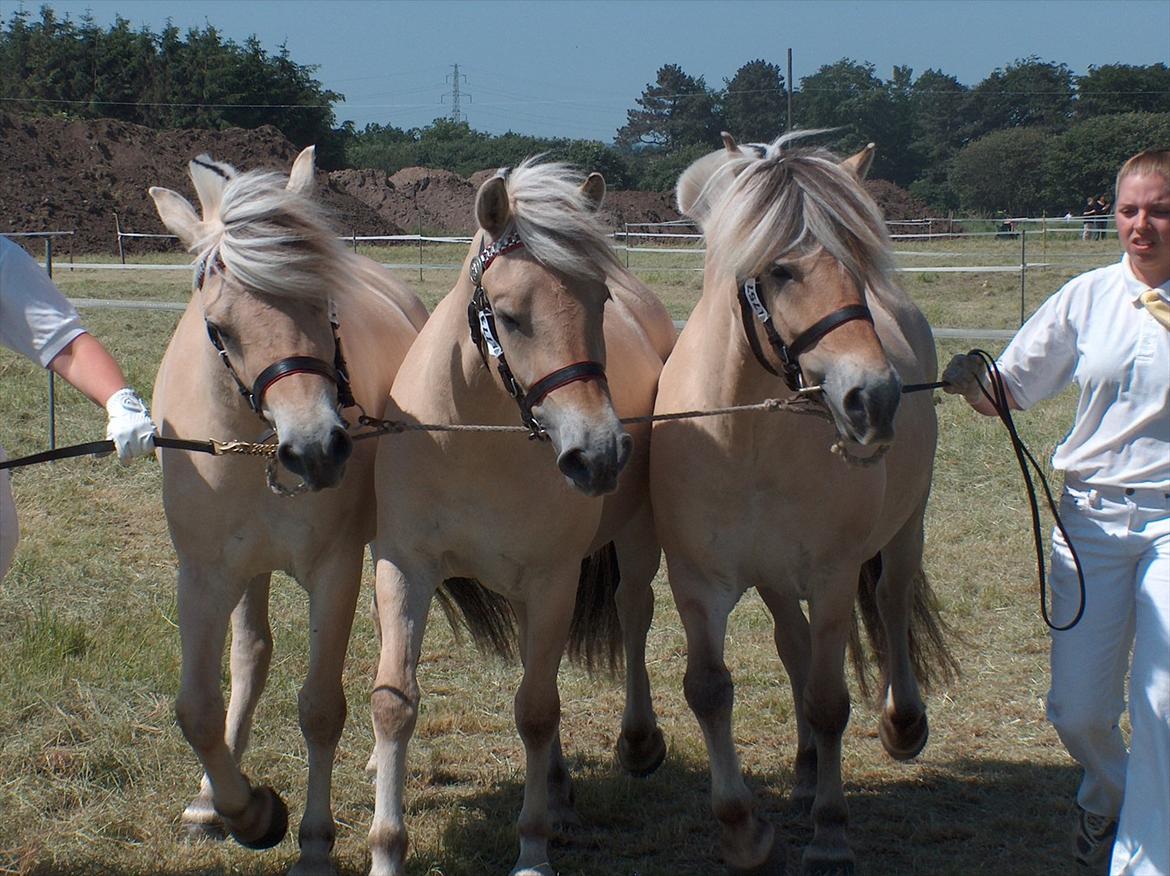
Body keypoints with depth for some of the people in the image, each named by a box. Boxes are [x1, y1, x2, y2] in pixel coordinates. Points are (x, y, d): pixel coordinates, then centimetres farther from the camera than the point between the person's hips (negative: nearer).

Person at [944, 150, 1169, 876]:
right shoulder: (1089, 298, 3)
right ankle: (1109, 800, 38)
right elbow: (1012, 390, 5)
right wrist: (970, 377, -15)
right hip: (1093, 516, 2)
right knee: (1078, 711, 5)